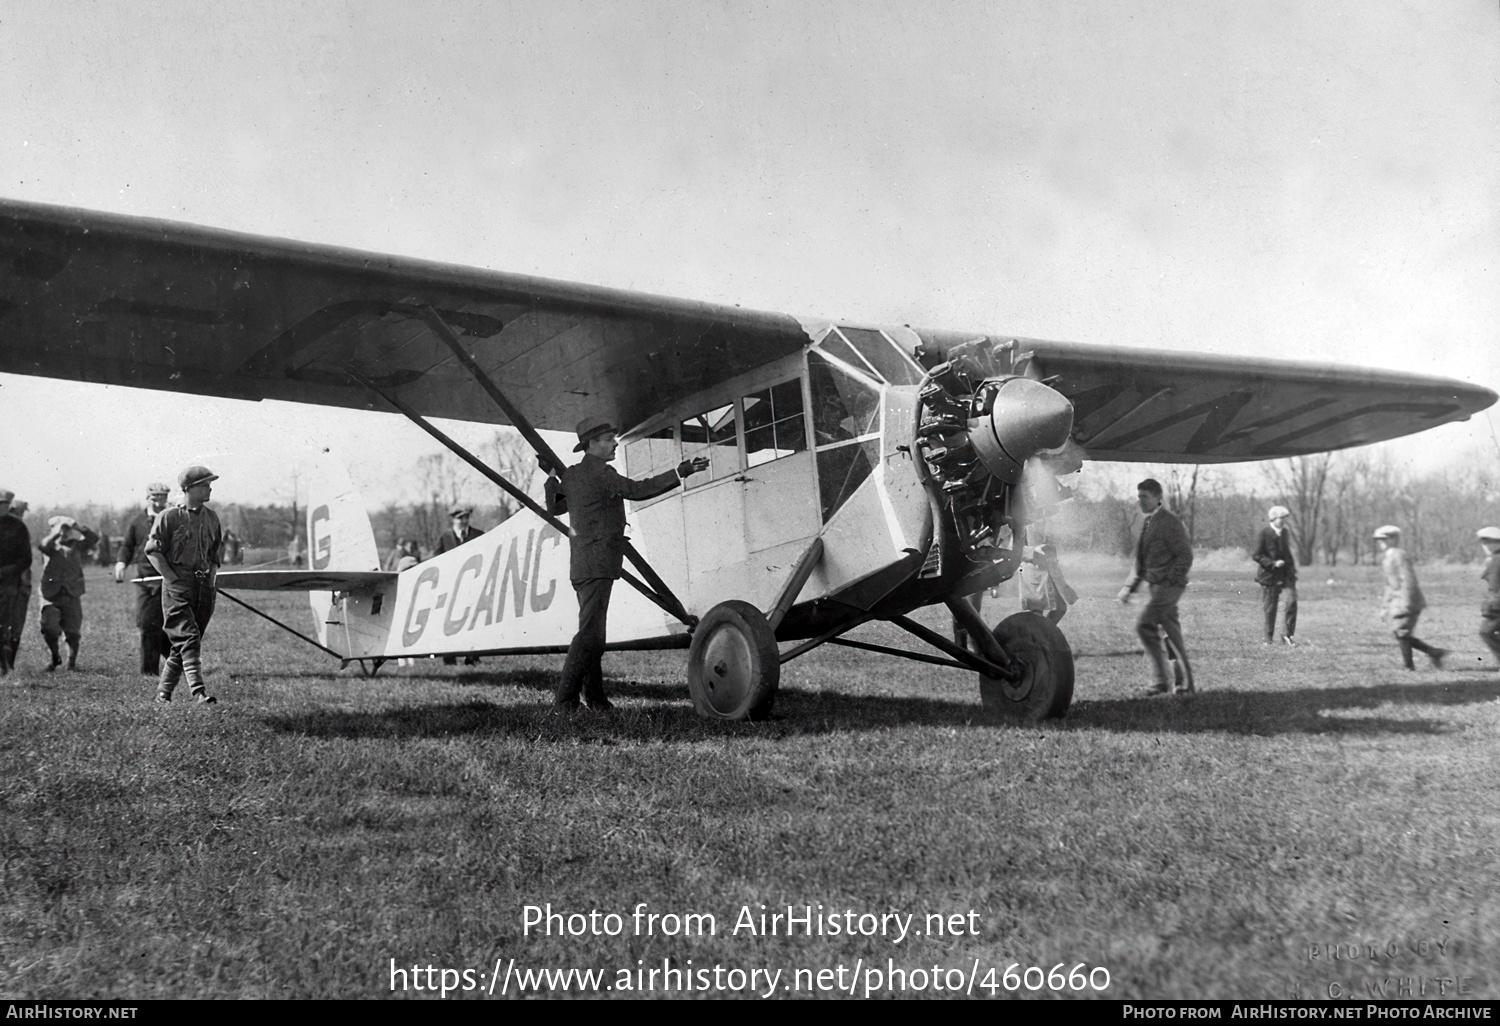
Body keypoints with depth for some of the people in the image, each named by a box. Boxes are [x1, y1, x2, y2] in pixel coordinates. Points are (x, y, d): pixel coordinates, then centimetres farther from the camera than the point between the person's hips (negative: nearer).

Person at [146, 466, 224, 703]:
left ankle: (163, 692, 19)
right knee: (188, 638, -15)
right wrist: (172, 578, -10)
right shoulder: (169, 517, -4)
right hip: (177, 587, -5)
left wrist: (212, 572, 8)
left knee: (183, 643, 8)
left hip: (204, 586, 6)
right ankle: (198, 691, -21)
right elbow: (152, 550, -3)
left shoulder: (211, 517, 13)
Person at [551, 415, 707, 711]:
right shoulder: (600, 472, -11)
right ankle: (566, 696, -11)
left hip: (581, 565, 10)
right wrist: (681, 472, -23)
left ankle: (595, 697, 16)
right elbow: (637, 490, -22)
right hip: (596, 565, -10)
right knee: (590, 632, -10)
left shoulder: (571, 475, 15)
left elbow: (554, 506, 25)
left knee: (592, 631, 12)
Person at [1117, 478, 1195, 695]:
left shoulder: (1169, 521, -10)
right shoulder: (1147, 522, 16)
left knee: (1145, 624, -16)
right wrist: (1130, 587, 15)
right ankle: (1187, 684, 14)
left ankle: (1163, 681, -10)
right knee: (1173, 634, 9)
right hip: (1156, 585, 9)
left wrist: (1168, 581, -19)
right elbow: (1142, 561, 22)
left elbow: (1185, 555, -14)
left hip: (1169, 585, -9)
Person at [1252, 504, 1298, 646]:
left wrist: (1292, 567, 10)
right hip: (1270, 575, -4)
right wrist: (1273, 563, -20)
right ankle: (1269, 638, 15)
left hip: (1286, 574, 4)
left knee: (1292, 602, -12)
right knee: (1270, 608, 2)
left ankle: (1289, 634, 1)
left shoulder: (1285, 532, 8)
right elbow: (1256, 556, -10)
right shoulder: (1264, 533, -9)